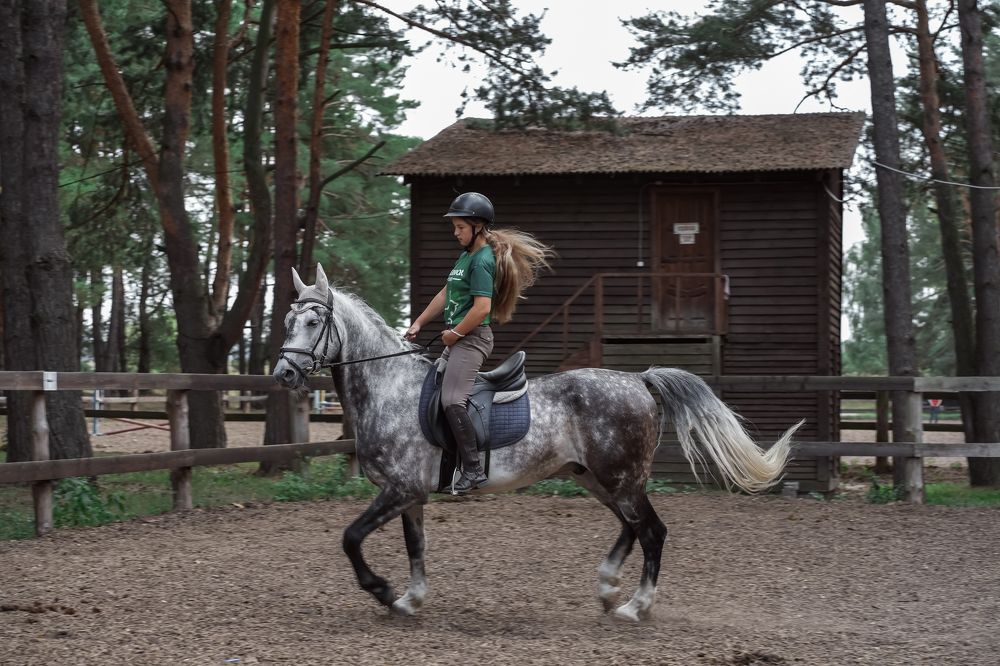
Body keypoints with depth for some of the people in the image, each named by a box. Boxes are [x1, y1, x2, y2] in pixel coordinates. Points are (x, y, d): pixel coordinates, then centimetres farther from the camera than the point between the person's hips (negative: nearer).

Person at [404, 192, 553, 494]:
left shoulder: (482, 260, -15)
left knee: (452, 401, -20)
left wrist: (454, 333, -14)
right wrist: (418, 324, 15)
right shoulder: (465, 255, 16)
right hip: (456, 341, 11)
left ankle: (473, 470, -19)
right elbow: (445, 295, 22)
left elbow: (481, 308, -25)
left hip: (472, 338, -11)